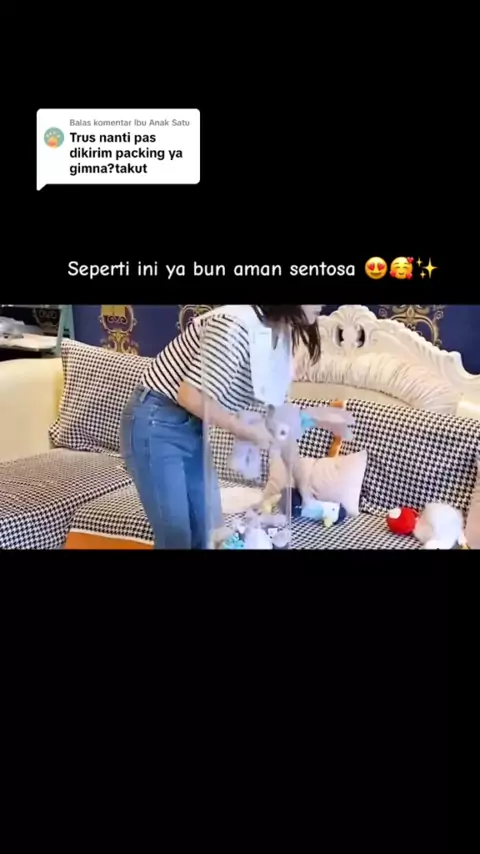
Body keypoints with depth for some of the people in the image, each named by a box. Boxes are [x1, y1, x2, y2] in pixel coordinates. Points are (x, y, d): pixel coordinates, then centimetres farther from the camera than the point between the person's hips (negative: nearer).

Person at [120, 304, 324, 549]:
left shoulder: (280, 336, 3)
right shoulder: (236, 323, -26)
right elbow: (191, 396, -28)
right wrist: (247, 431, -18)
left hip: (193, 428, 9)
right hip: (156, 425, -9)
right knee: (176, 536, -2)